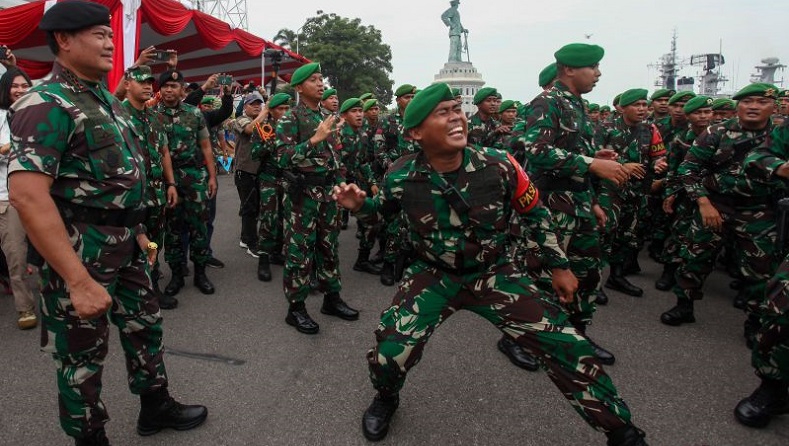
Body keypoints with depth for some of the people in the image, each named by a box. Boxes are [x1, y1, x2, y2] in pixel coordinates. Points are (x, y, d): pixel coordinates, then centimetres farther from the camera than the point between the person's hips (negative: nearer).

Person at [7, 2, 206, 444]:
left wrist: (138, 231, 18)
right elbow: (27, 193, -28)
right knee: (84, 354, 8)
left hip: (125, 244, 9)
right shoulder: (47, 105, -18)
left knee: (145, 324, 20)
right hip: (81, 250, -8)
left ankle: (157, 407, 40)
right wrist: (79, 281, -30)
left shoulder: (105, 98, 10)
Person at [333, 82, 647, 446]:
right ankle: (386, 398, 22)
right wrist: (359, 205, -16)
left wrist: (560, 265, 6)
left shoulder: (499, 166, -18)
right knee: (389, 351, -18)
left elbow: (534, 213, -1)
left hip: (493, 273, 1)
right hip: (433, 274, 0)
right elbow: (383, 209, 8)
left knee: (566, 345, -7)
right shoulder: (401, 178, -17)